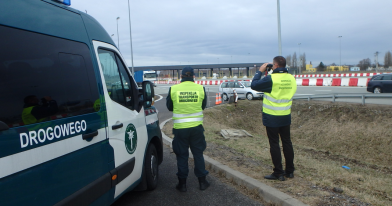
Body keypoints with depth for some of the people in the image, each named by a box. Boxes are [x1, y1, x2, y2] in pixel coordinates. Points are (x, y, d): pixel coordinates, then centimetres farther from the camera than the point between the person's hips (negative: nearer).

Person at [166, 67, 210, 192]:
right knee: (198, 154, 14)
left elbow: (169, 107, 7)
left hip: (180, 128, -1)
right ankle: (202, 181, 22)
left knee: (182, 155, 10)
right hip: (196, 127, 1)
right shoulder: (200, 88, -3)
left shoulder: (173, 89, -6)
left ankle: (182, 183, 18)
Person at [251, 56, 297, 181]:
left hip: (272, 117, -6)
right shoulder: (291, 78, 1)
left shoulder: (271, 79, -18)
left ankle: (278, 173, 8)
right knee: (287, 142, 14)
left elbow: (254, 85, -11)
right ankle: (290, 171, 23)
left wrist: (260, 71, 2)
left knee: (274, 144, 2)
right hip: (286, 116, 6)